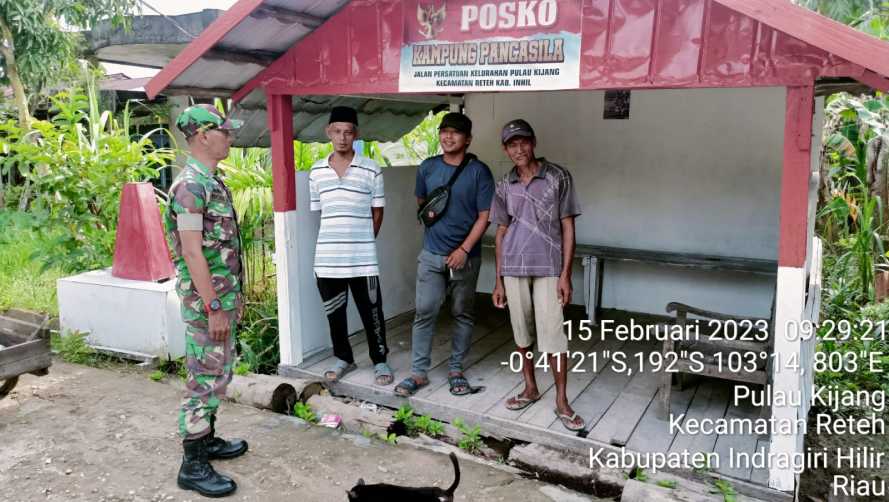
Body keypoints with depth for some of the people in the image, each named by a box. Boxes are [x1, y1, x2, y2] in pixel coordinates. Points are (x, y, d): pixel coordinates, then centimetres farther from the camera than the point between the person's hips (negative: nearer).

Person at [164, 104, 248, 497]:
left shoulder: (212, 182, 12)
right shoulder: (190, 185, -18)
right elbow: (192, 252, -22)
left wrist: (234, 295, 20)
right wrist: (213, 308, -22)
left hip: (222, 298, 10)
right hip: (206, 303, -10)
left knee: (218, 374, 18)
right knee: (205, 379, -2)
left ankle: (207, 439, 32)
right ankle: (193, 465, 9)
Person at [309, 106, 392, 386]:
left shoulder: (371, 170, -3)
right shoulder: (317, 171, 5)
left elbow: (377, 213, 4)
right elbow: (317, 211, 13)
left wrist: (363, 242, 6)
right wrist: (336, 239, 10)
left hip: (363, 258, -3)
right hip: (327, 258, 3)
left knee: (371, 313, 6)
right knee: (334, 313, 14)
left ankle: (380, 361, 23)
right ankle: (343, 358, 32)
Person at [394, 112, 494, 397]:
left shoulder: (478, 171, -7)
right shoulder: (428, 167, 4)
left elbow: (484, 216, -9)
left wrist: (464, 249, -16)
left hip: (465, 256, -2)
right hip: (431, 254, 2)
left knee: (463, 314, 8)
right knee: (424, 312, -1)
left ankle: (456, 369, 22)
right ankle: (419, 372, 7)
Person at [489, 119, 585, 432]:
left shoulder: (558, 177, -3)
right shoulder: (504, 185, 7)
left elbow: (567, 226, -2)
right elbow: (501, 232, 12)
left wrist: (566, 274, -8)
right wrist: (498, 280, 9)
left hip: (548, 268, -3)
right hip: (513, 268, 4)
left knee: (553, 334, -4)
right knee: (522, 332, 12)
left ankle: (561, 401, 8)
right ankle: (530, 388, 28)